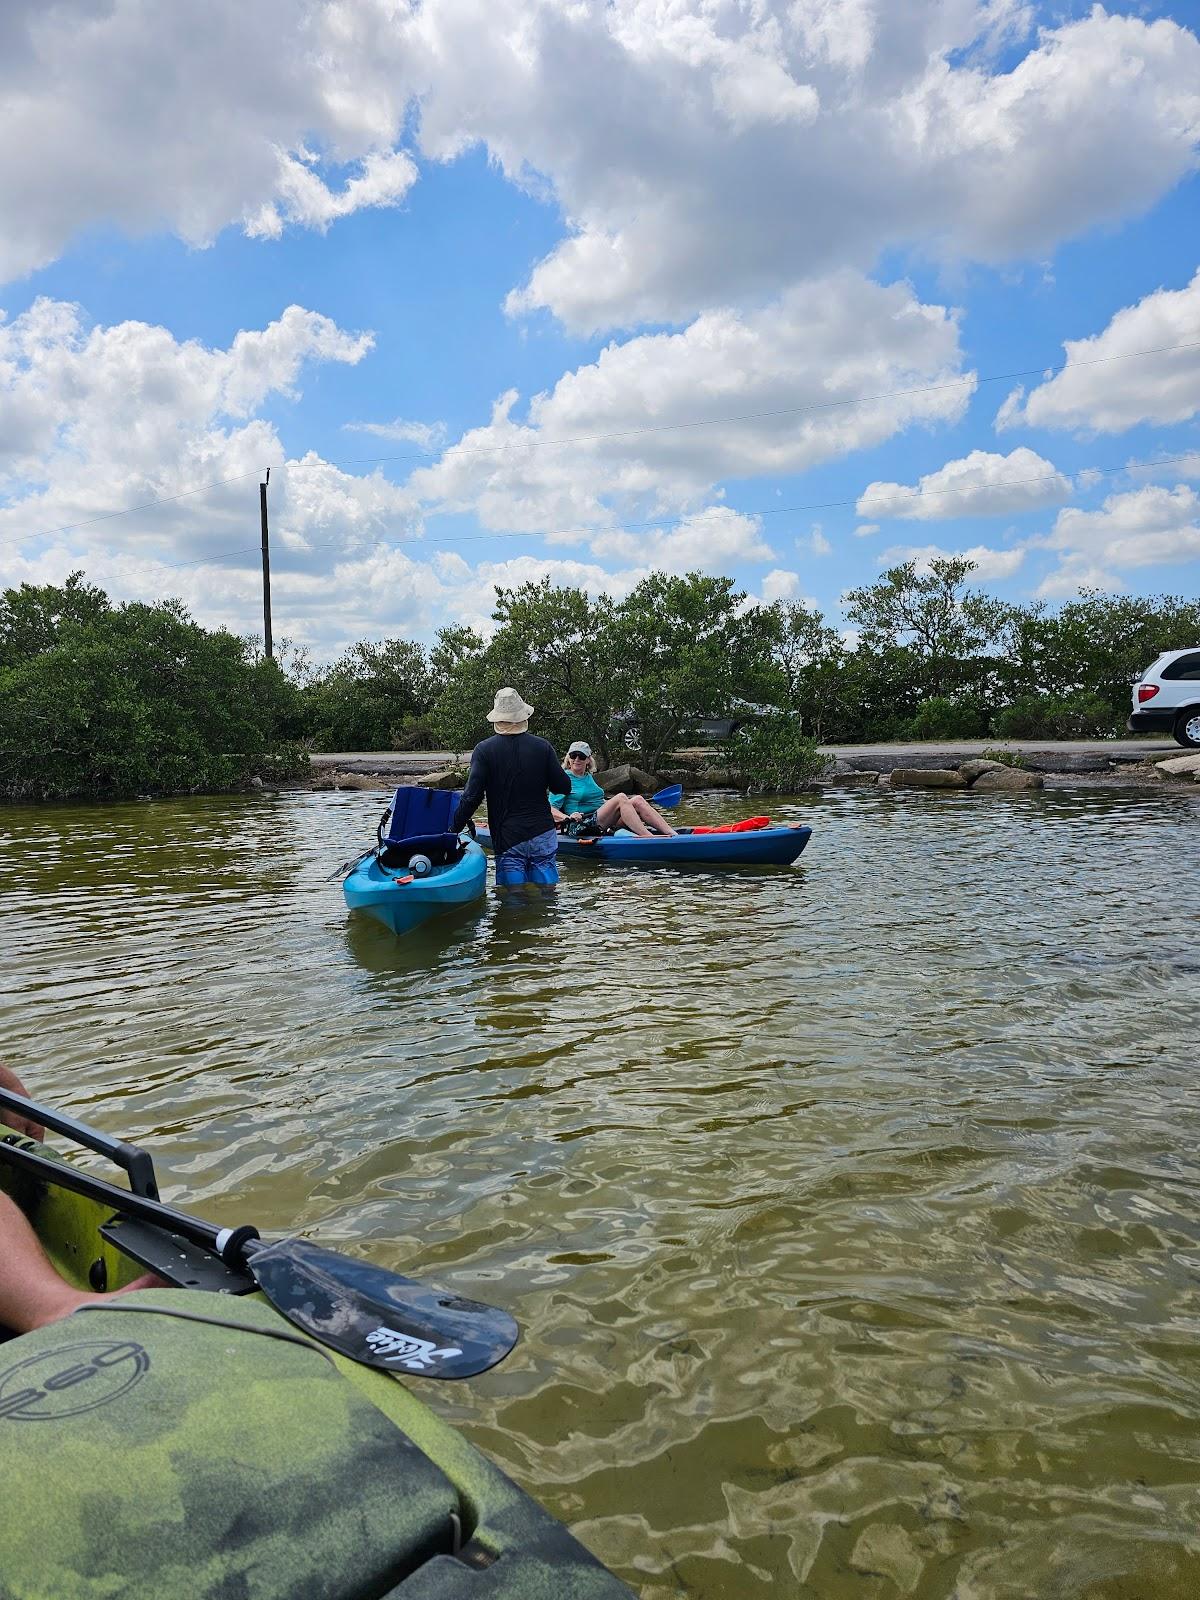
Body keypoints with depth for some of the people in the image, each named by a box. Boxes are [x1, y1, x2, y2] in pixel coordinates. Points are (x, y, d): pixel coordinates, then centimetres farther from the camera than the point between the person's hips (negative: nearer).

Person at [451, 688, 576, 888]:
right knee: (546, 890, 8)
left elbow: (472, 796, -12)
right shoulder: (542, 747, -2)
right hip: (543, 834, 2)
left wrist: (454, 828, -4)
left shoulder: (484, 750, -7)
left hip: (507, 838, -2)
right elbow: (563, 787, 1)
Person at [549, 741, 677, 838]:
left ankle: (672, 834, -27)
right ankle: (647, 837, -39)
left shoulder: (589, 777, 20)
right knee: (620, 798, -26)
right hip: (581, 828, -7)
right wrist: (567, 818, -26)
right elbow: (551, 809, -8)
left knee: (637, 800, -13)